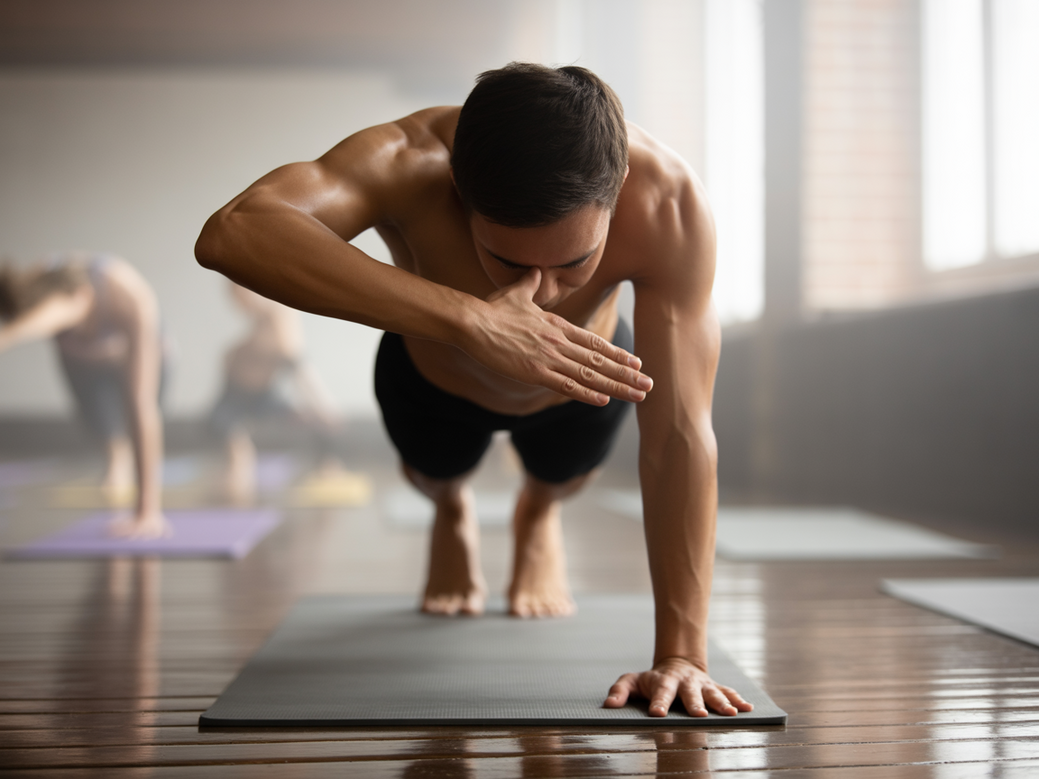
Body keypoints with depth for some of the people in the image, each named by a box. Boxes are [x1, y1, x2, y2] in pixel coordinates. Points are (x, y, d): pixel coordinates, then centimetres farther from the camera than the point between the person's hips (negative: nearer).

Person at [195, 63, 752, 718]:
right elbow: (230, 234, -63)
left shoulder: (668, 204, -43)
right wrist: (467, 318, -71)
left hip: (580, 377, 0)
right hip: (433, 373, 0)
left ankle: (539, 518, 60)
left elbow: (680, 437, -40)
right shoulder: (411, 161, -45)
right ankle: (454, 517, 60)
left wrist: (681, 653, -42)